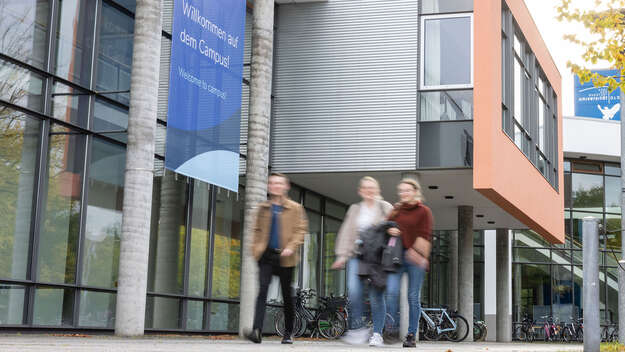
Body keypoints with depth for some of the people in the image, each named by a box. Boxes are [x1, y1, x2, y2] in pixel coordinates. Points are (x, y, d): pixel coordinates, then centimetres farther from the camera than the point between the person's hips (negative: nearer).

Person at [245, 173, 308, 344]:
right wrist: (255, 247, 3)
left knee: (287, 295, 7)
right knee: (262, 291, -13)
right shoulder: (263, 208, 13)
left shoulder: (295, 208, 4)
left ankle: (288, 333, 20)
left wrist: (291, 247, -16)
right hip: (266, 255, 2)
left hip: (284, 257, -2)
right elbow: (257, 230, 18)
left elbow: (301, 230, -3)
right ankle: (257, 330, -22)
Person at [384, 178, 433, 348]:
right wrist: (390, 231, -1)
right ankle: (393, 329, 0)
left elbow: (424, 235, -5)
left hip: (414, 258, -3)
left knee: (413, 296, 0)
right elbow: (386, 226, 23)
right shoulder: (396, 210, 17)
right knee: (392, 292, -12)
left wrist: (416, 252, -19)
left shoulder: (424, 211, 3)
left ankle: (412, 335, 8)